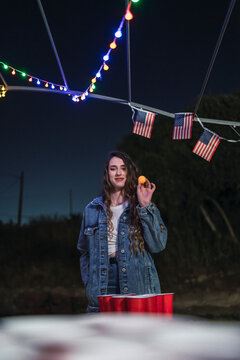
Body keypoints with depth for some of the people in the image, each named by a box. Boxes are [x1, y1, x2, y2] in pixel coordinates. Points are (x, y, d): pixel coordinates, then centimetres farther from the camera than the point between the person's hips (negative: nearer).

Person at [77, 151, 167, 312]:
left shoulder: (141, 207, 6)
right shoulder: (93, 209, 12)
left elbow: (158, 245, -7)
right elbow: (85, 252, 21)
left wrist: (145, 207, -10)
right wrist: (88, 281, 10)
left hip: (138, 287, -1)